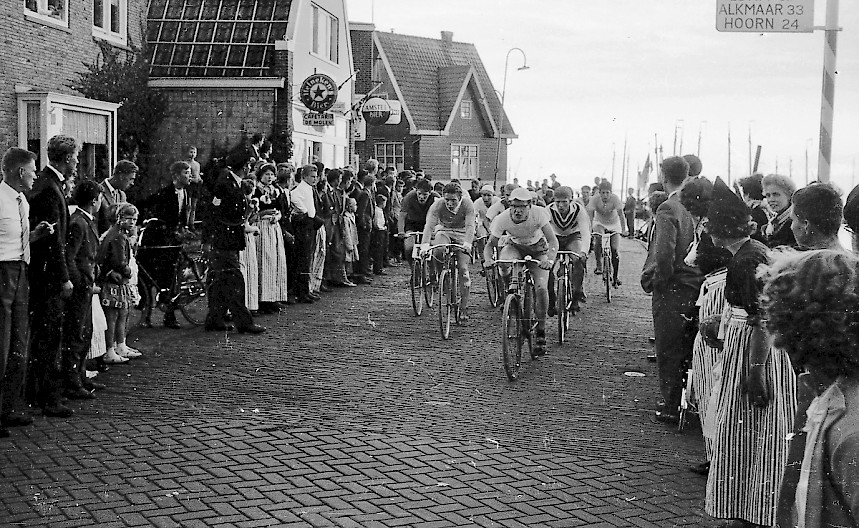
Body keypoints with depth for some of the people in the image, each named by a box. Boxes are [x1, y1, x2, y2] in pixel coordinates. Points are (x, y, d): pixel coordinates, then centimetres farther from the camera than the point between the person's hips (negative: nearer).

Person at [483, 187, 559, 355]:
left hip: (537, 249, -1)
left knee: (541, 288, -20)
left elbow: (553, 240, -35)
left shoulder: (538, 213, -31)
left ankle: (541, 331, -4)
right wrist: (488, 259, -47)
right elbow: (490, 244, -25)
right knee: (504, 268, -35)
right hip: (515, 246, 1)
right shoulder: (502, 219, -29)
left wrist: (550, 259, -54)